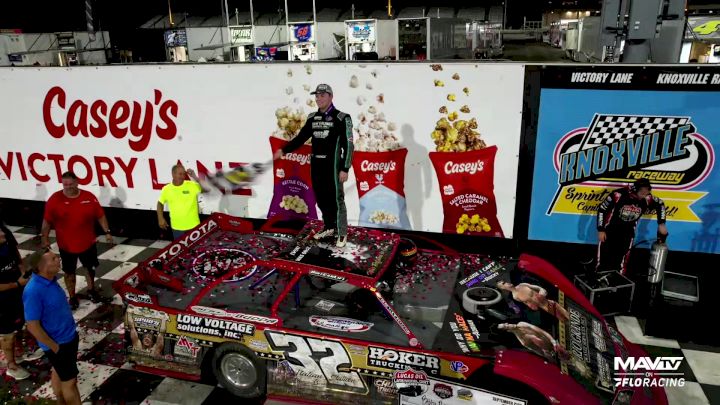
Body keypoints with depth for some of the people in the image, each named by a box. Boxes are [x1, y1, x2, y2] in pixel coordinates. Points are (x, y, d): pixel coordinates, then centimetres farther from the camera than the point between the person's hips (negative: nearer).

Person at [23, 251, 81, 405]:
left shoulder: (51, 279, -6)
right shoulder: (33, 291, -31)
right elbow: (33, 327, -25)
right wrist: (55, 348, -16)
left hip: (69, 336, 8)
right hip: (58, 343, -8)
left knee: (58, 372, 26)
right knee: (70, 380, 9)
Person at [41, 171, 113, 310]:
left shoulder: (89, 197, -8)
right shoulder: (55, 199, -11)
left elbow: (100, 215, -1)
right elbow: (47, 221, -5)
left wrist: (107, 232, -3)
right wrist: (45, 238, -6)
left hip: (88, 243, 2)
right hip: (66, 245, -1)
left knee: (91, 268, 19)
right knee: (69, 272, 13)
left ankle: (91, 290, 43)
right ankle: (72, 297, 30)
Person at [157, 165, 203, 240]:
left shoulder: (192, 185, -9)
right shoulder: (166, 189, -2)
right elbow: (160, 203, 13)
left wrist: (194, 177, -28)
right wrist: (160, 218, 7)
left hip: (193, 226, -2)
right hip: (177, 227, 2)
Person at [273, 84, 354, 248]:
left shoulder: (341, 118, -7)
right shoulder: (312, 118, 10)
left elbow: (348, 145, -10)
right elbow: (301, 138, 12)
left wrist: (345, 169, -15)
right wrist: (284, 150, 1)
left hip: (332, 165, -6)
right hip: (316, 165, 6)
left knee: (336, 199, -2)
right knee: (321, 198, 12)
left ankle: (342, 233, 9)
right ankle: (329, 227, 29)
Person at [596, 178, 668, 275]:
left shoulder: (647, 199, -13)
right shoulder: (618, 195, -25)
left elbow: (660, 204, 9)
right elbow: (602, 209, -15)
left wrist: (661, 224, 3)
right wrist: (601, 230, -13)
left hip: (628, 232, 3)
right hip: (610, 229, -3)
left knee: (622, 260, 2)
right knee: (604, 256, 0)